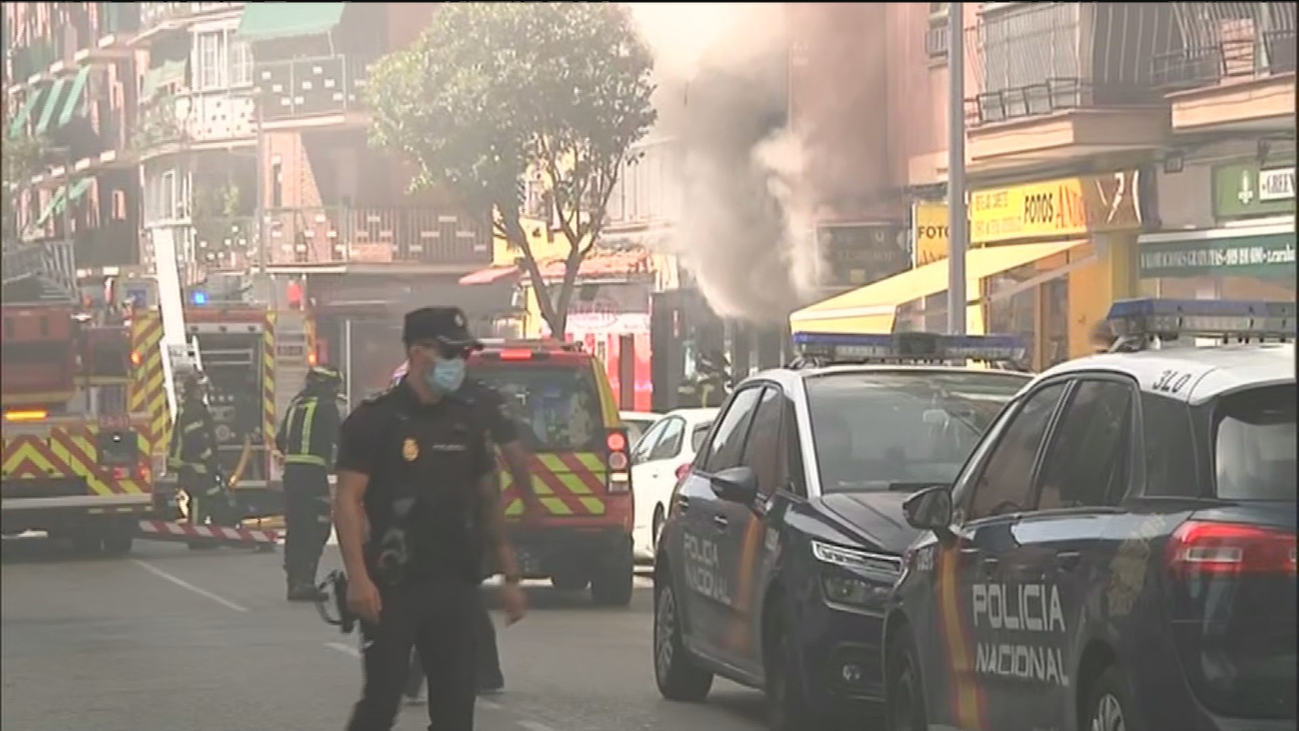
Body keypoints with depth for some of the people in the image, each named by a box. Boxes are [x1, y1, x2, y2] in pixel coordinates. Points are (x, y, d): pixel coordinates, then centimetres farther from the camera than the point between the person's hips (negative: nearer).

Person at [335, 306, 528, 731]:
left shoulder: (466, 421, 12)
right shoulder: (374, 420, -6)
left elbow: (488, 501, 17)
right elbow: (347, 501, -10)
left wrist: (509, 576, 13)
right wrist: (358, 577, -20)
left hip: (456, 585, 5)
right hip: (393, 587, -5)